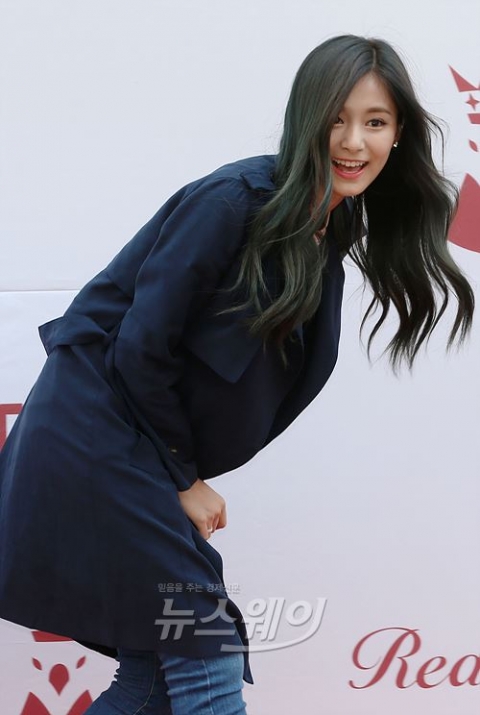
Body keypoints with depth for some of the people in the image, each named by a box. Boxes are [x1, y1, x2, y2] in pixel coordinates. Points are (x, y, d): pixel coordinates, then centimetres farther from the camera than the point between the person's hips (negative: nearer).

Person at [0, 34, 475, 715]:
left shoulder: (338, 226, 7)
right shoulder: (235, 200, -19)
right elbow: (140, 345, -19)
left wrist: (187, 475, 0)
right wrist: (184, 480, -10)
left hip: (153, 447, 8)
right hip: (94, 433, -8)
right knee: (207, 658, -10)